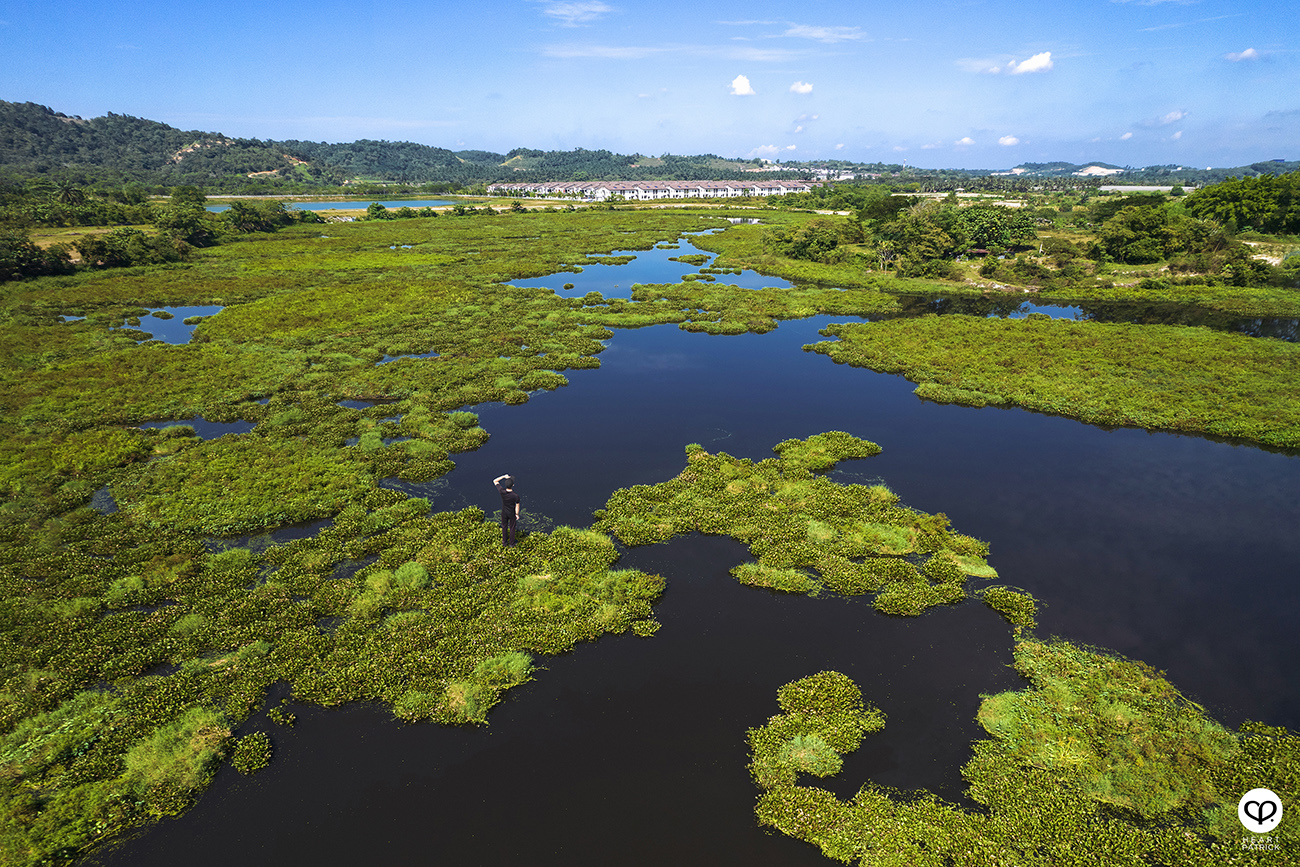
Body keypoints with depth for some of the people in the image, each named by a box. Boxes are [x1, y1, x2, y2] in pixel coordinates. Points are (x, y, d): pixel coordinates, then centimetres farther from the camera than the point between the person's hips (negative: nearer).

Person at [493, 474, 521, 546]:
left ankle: (504, 541, 41)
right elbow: (517, 506, -19)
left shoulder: (502, 492, -30)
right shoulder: (516, 496, -33)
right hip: (512, 513, -2)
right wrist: (517, 514, -2)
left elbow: (495, 481, -17)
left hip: (504, 513, 2)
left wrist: (504, 476, -18)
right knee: (512, 528, 20)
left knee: (504, 527, 24)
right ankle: (511, 542, 38)